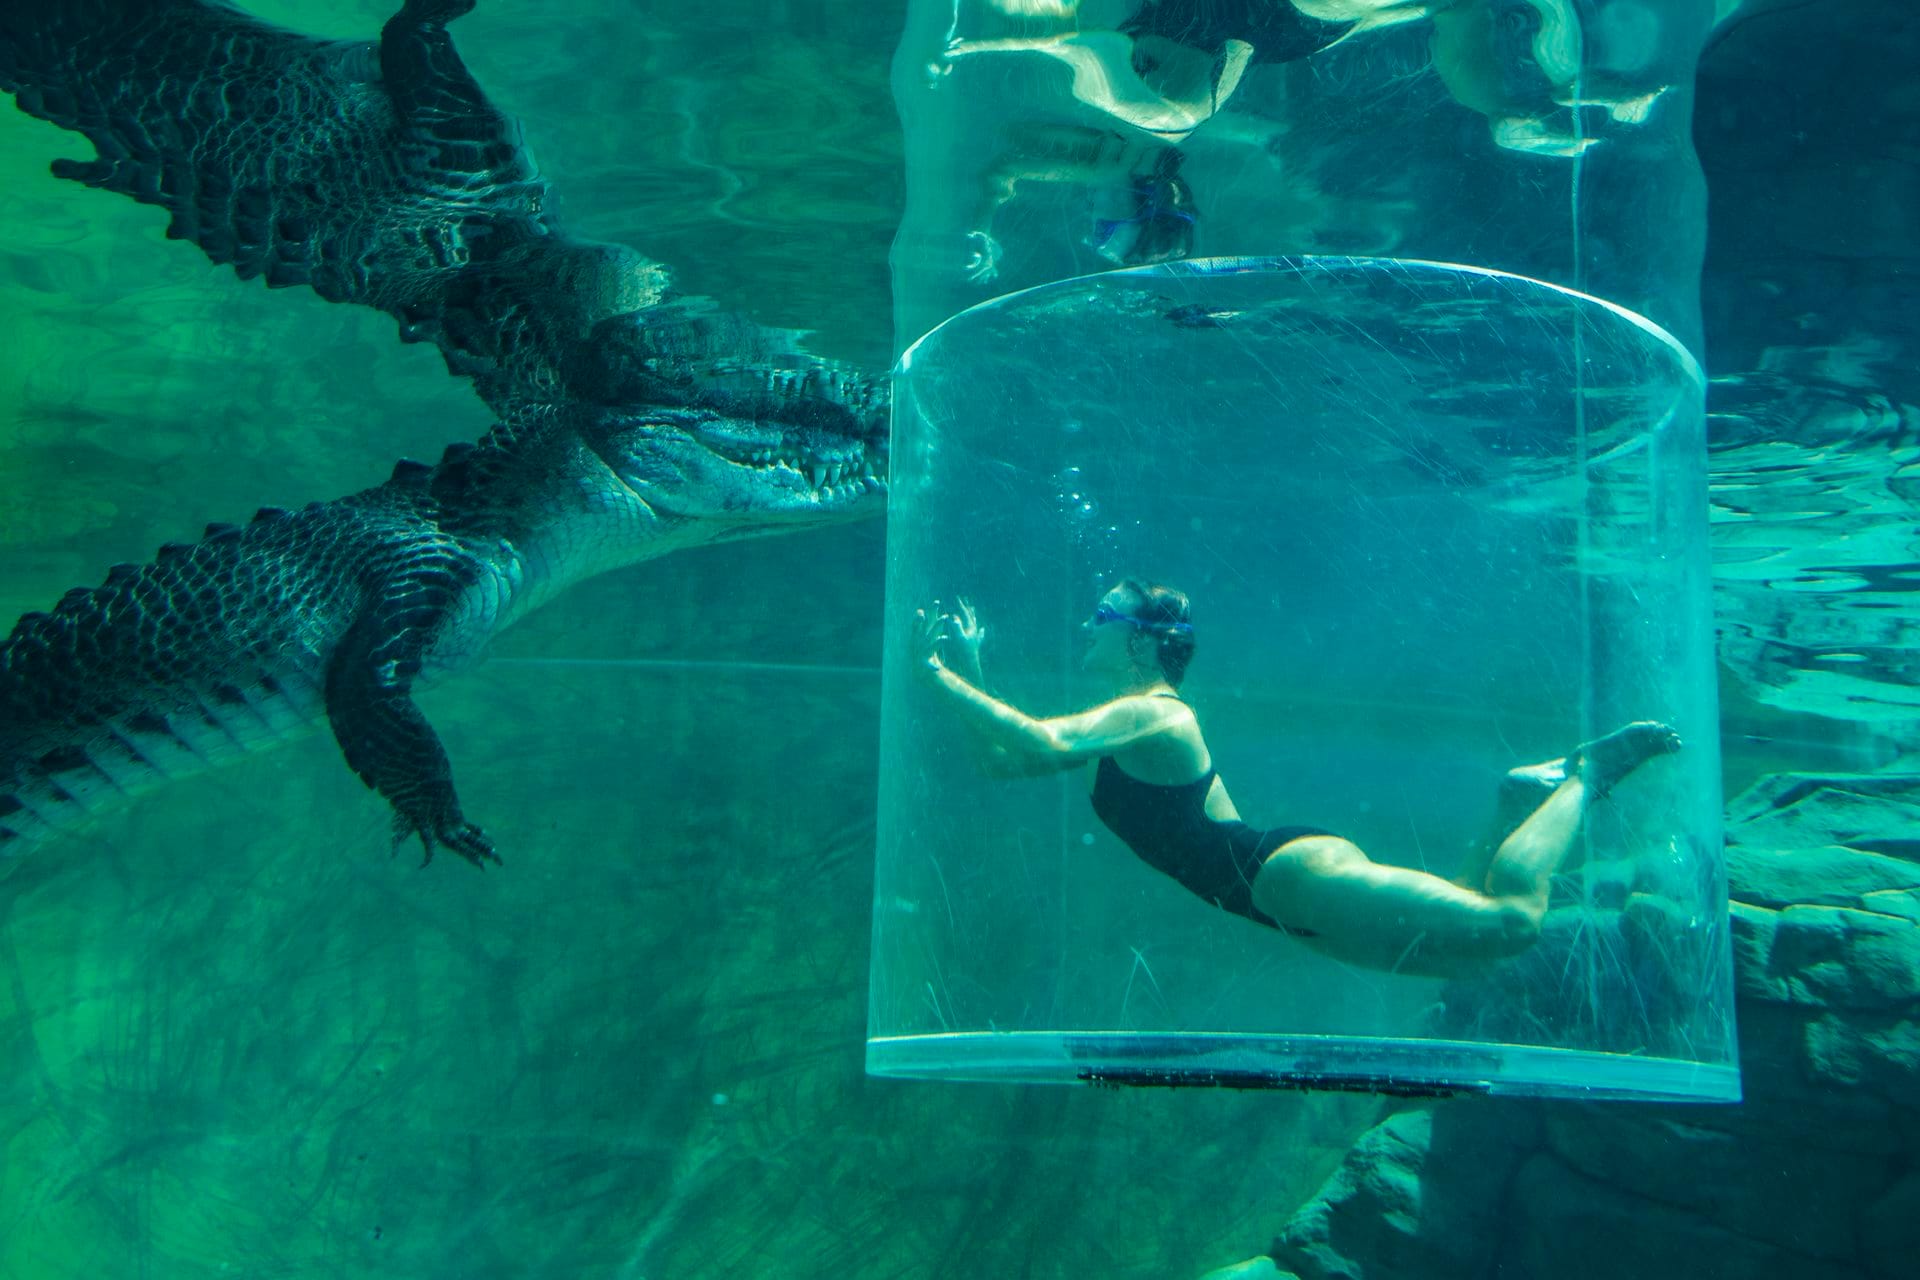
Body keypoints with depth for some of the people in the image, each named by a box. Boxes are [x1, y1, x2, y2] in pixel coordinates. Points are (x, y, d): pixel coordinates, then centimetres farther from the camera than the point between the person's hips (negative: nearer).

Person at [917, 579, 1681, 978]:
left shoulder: (1150, 713, -10)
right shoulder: (1126, 724, 20)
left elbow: (1042, 745, -28)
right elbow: (1005, 756, 23)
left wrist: (942, 675, -22)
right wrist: (970, 675, 12)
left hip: (1297, 874, -9)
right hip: (1289, 885, 9)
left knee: (1509, 921, -16)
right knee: (1464, 946, 18)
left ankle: (1581, 777, 3)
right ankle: (1528, 796, 23)